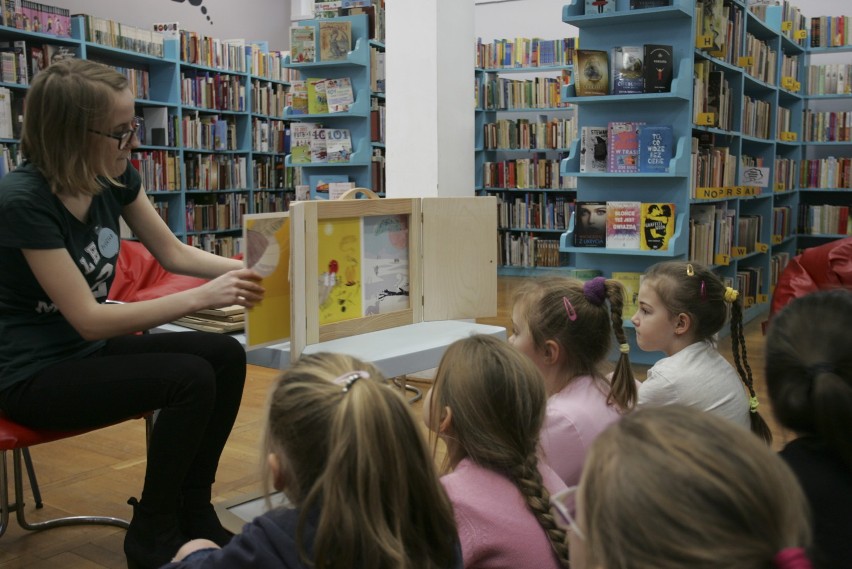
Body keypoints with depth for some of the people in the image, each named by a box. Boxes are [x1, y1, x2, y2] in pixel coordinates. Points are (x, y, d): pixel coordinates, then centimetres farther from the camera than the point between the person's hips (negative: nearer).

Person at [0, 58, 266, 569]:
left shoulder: (115, 177, -4)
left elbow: (173, 253, 7)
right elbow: (89, 318, -27)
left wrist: (248, 269, -9)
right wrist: (203, 297, -32)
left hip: (88, 349, 8)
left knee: (226, 355, -10)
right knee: (190, 378, -24)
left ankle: (193, 513, 5)